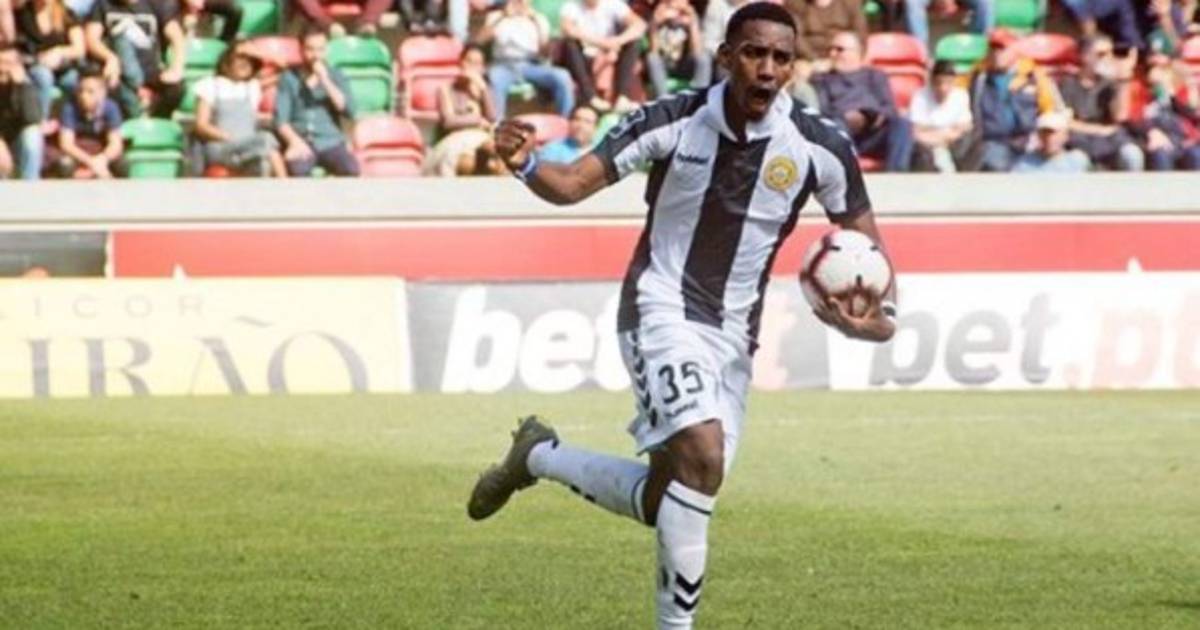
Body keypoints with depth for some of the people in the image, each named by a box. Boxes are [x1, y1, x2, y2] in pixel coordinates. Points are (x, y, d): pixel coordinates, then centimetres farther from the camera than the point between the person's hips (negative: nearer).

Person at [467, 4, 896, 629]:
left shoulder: (820, 148, -9)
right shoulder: (672, 121, -13)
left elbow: (865, 242, 1)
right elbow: (574, 184, -11)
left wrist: (879, 315, -18)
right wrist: (524, 163, -33)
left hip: (732, 335, 4)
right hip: (662, 311, -4)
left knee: (665, 501, 7)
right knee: (702, 454, -28)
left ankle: (538, 456, 33)